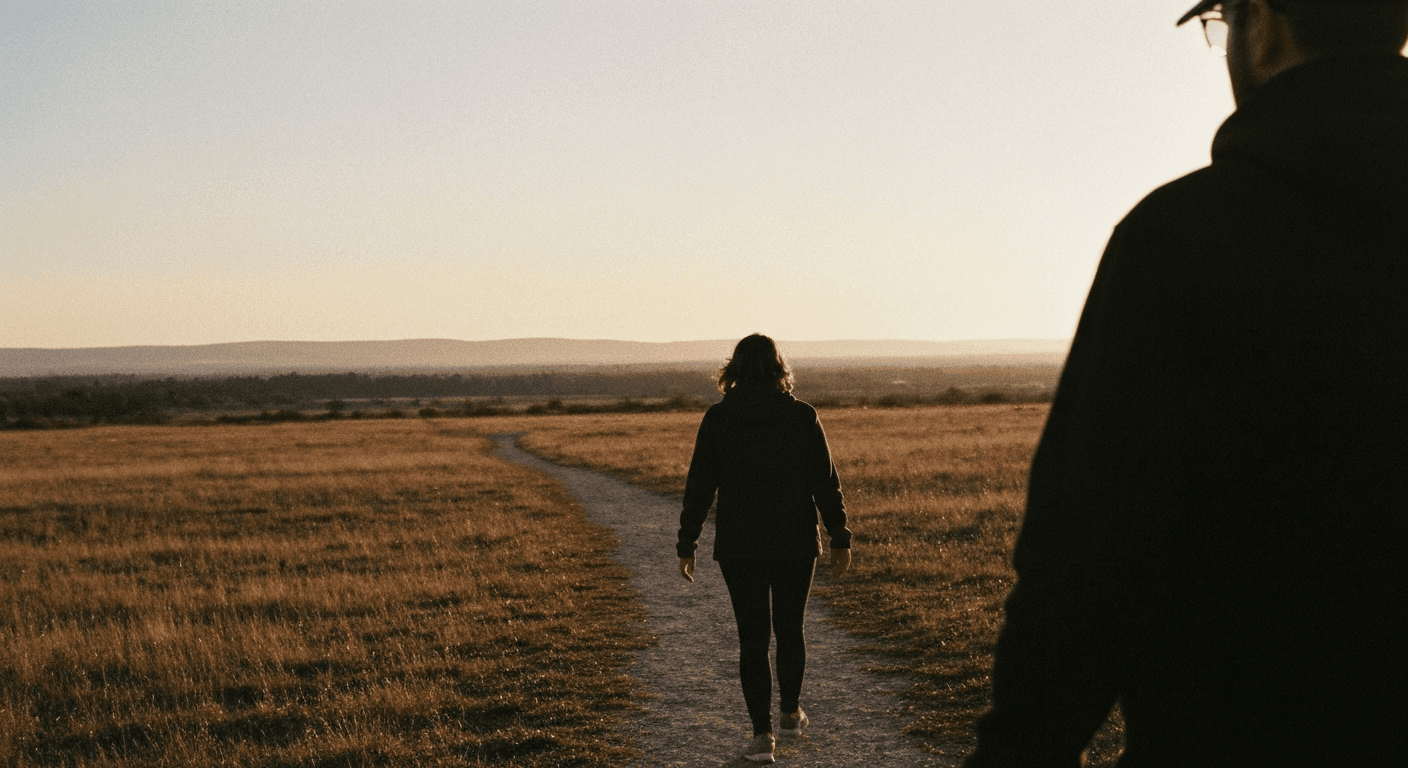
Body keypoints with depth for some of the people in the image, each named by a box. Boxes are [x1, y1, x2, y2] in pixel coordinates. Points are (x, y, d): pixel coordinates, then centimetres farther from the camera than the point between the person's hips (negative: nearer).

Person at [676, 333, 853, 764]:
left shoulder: (718, 419, -5)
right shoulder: (802, 417, -4)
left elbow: (699, 487, -4)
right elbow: (825, 483, -4)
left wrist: (686, 545, 3)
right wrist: (840, 539, 2)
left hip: (739, 547, -1)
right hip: (795, 543, 1)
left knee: (753, 637, 6)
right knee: (790, 629, 20)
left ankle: (762, 733, 2)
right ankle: (790, 713, 35)